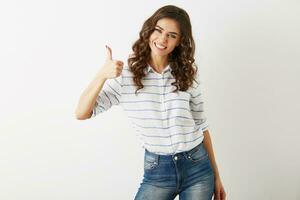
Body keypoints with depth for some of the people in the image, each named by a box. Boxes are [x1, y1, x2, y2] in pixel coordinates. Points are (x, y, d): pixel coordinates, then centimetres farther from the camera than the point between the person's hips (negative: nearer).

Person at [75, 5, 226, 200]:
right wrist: (102, 75, -28)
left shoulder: (187, 74, 0)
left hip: (197, 169, 2)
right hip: (157, 171, -1)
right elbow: (81, 113, -12)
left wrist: (216, 176, 9)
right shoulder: (126, 76, -5)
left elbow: (201, 125, 7)